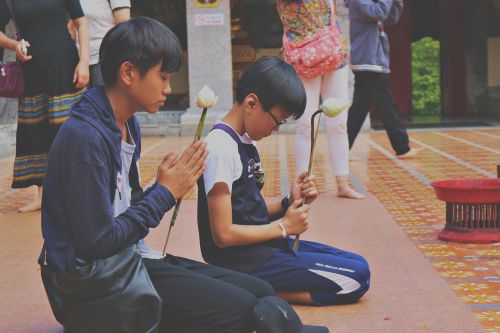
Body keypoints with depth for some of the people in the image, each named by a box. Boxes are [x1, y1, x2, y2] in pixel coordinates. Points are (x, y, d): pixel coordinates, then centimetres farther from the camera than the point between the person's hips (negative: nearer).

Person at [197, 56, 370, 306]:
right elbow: (223, 234, -21)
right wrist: (283, 227, -11)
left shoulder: (244, 142, 11)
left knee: (358, 265, 10)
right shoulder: (220, 147, -19)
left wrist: (288, 204, -1)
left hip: (262, 245, 10)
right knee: (357, 278, -12)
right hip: (241, 261, -10)